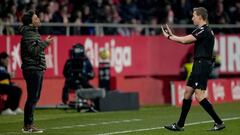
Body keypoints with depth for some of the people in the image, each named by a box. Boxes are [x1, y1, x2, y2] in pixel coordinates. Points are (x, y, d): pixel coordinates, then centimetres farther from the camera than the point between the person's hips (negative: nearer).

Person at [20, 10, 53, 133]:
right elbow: (33, 51, -21)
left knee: (35, 97, 13)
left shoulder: (34, 32, 19)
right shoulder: (28, 34, -12)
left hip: (37, 69, 10)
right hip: (32, 69, -10)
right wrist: (45, 43, -16)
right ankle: (28, 126, -7)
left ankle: (29, 124, 19)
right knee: (32, 98, -9)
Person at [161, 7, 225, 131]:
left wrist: (169, 37, -4)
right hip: (199, 65, 10)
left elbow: (184, 40, -17)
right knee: (188, 92, 12)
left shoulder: (203, 30, -14)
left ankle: (219, 122, -11)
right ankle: (180, 125, 16)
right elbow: (186, 41, 19)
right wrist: (172, 35, 16)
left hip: (203, 64, -10)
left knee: (199, 96, -13)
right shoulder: (203, 30, 17)